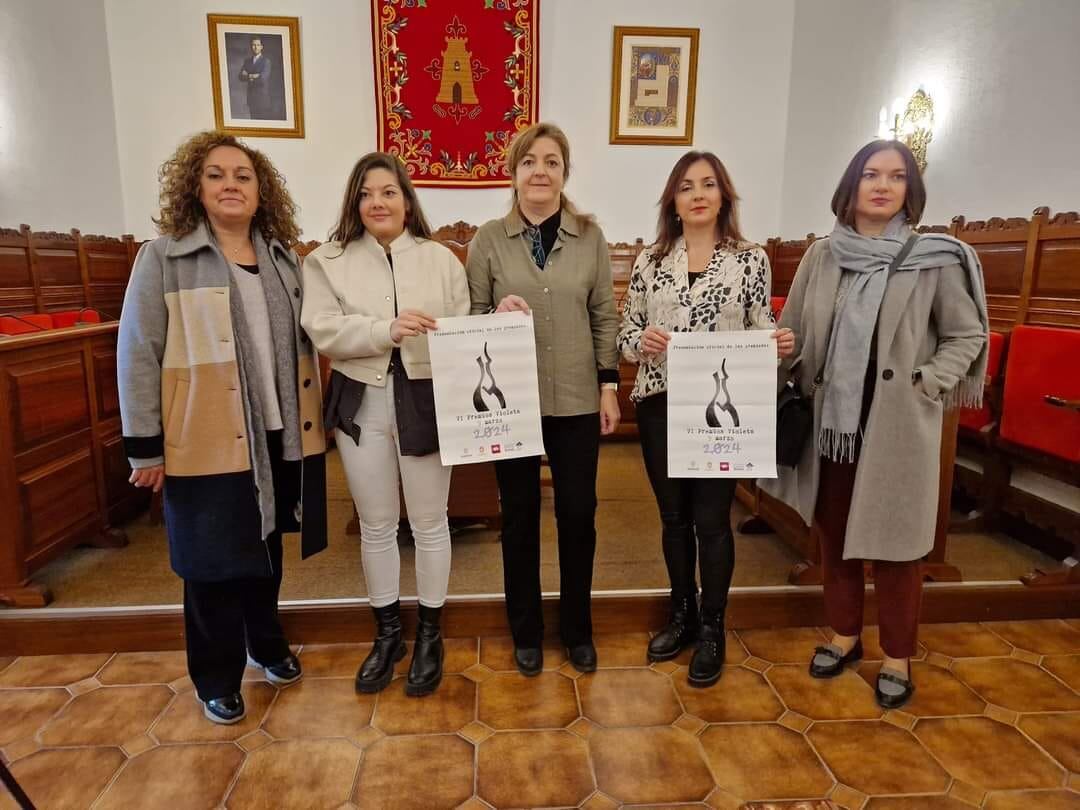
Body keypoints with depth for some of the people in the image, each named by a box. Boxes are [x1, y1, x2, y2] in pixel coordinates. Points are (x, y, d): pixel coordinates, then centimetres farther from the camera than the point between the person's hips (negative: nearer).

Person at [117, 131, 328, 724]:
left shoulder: (283, 257, 8)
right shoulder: (163, 257, -6)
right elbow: (137, 355, -7)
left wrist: (311, 420, 11)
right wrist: (145, 447, -9)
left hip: (280, 435, 4)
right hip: (208, 441, -4)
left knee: (266, 549, 19)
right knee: (214, 562, 8)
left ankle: (266, 643, 41)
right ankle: (217, 679, 28)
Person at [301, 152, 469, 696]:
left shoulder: (441, 259, 4)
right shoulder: (327, 261, 3)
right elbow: (322, 330, -10)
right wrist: (387, 330, -24)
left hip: (425, 402, 0)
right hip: (361, 405, 1)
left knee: (429, 522, 9)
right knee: (376, 526, 13)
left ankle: (429, 634, 28)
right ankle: (386, 633, 32)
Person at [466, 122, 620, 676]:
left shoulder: (590, 237, 3)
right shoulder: (488, 239, 0)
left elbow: (605, 316, 5)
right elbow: (470, 316, 4)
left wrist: (609, 385, 1)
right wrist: (498, 316, -18)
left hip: (576, 400, 1)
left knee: (578, 514, 8)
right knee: (519, 516, 10)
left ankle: (577, 628, 30)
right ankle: (526, 631, 30)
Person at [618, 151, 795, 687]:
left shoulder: (751, 260, 1)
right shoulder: (650, 260, 5)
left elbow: (761, 334, 4)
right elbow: (625, 334, 6)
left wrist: (780, 343, -17)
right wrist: (643, 339, -16)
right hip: (660, 405, 2)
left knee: (712, 519, 5)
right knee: (674, 516, 13)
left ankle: (713, 628, 24)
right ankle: (682, 613, 33)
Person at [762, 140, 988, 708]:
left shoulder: (936, 259, -5)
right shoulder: (821, 256, 3)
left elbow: (967, 335, 1)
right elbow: (791, 334, 6)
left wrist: (926, 385, -10)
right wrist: (777, 376, -9)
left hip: (898, 427, -3)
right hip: (831, 420, 3)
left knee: (894, 543, 6)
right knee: (833, 533, 14)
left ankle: (898, 657, 27)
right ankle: (844, 635, 35)